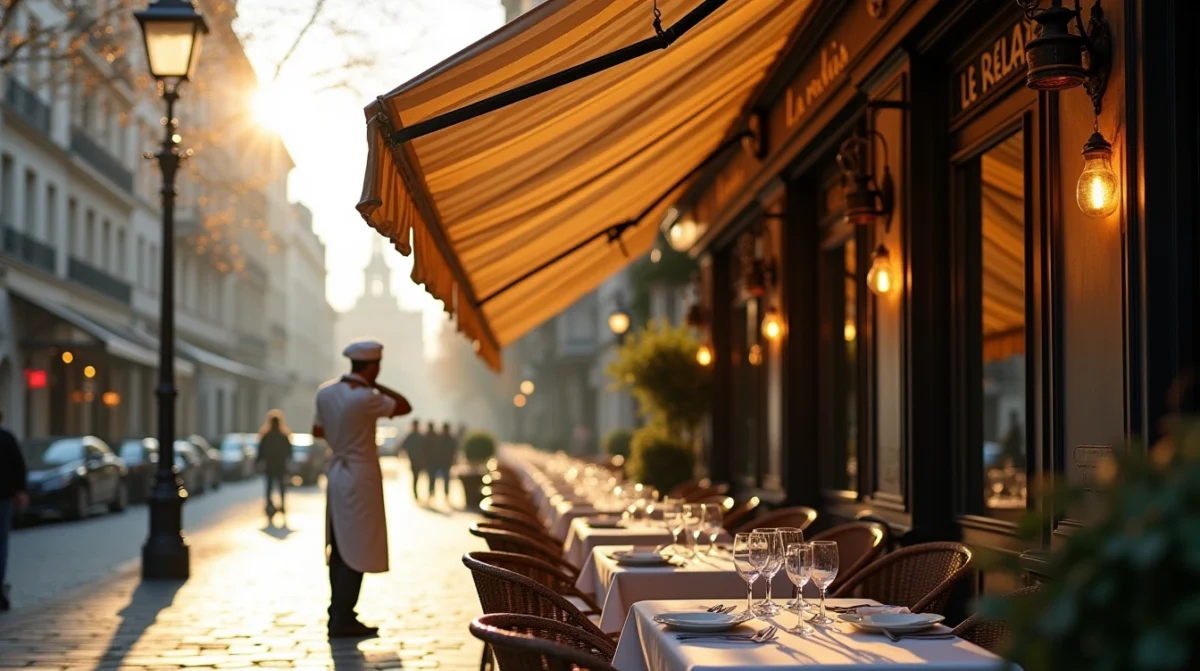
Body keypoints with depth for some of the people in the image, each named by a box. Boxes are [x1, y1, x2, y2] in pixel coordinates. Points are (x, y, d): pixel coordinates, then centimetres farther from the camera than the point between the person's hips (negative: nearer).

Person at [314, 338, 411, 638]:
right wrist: (376, 386, -7)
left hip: (337, 473, 8)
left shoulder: (325, 392, 3)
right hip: (360, 478, -8)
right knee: (357, 548, -3)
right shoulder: (365, 399, -20)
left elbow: (318, 430, 14)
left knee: (339, 546, 14)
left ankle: (338, 613, 22)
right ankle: (343, 620, -1)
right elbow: (405, 407, -9)